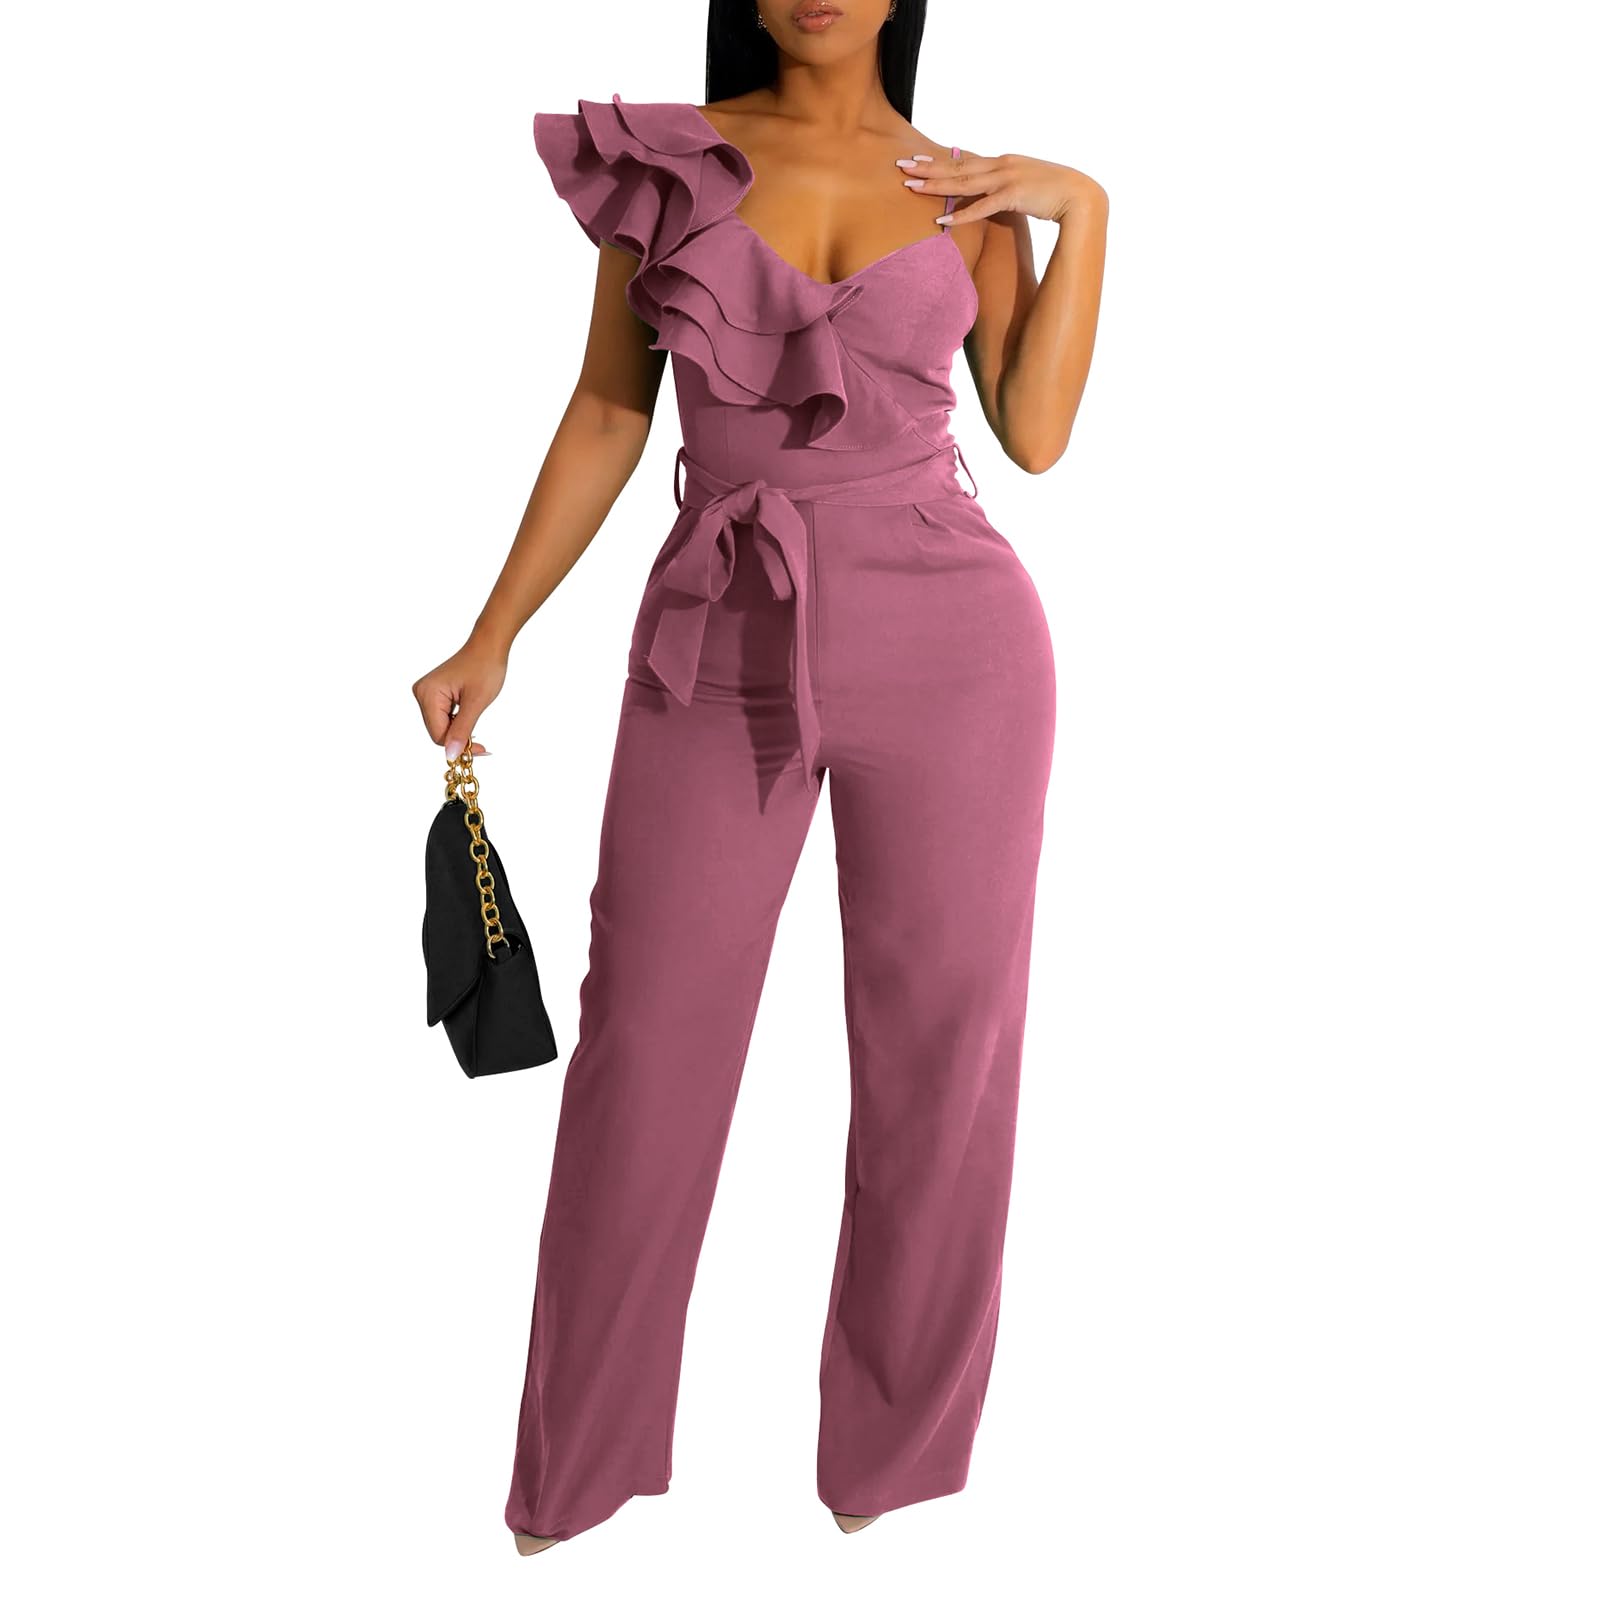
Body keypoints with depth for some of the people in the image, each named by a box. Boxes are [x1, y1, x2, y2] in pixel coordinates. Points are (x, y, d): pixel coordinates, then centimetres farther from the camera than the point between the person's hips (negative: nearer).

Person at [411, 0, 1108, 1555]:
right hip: (724, 655, 0)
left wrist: (1080, 209, -5)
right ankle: (580, 1458, 25)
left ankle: (891, 1445, 27)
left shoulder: (970, 193, 8)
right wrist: (492, 640, 7)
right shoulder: (667, 155, 7)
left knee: (942, 1042, 6)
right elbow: (606, 417, 9)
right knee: (647, 1039, 4)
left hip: (947, 648, 0)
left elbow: (1037, 431, -2)